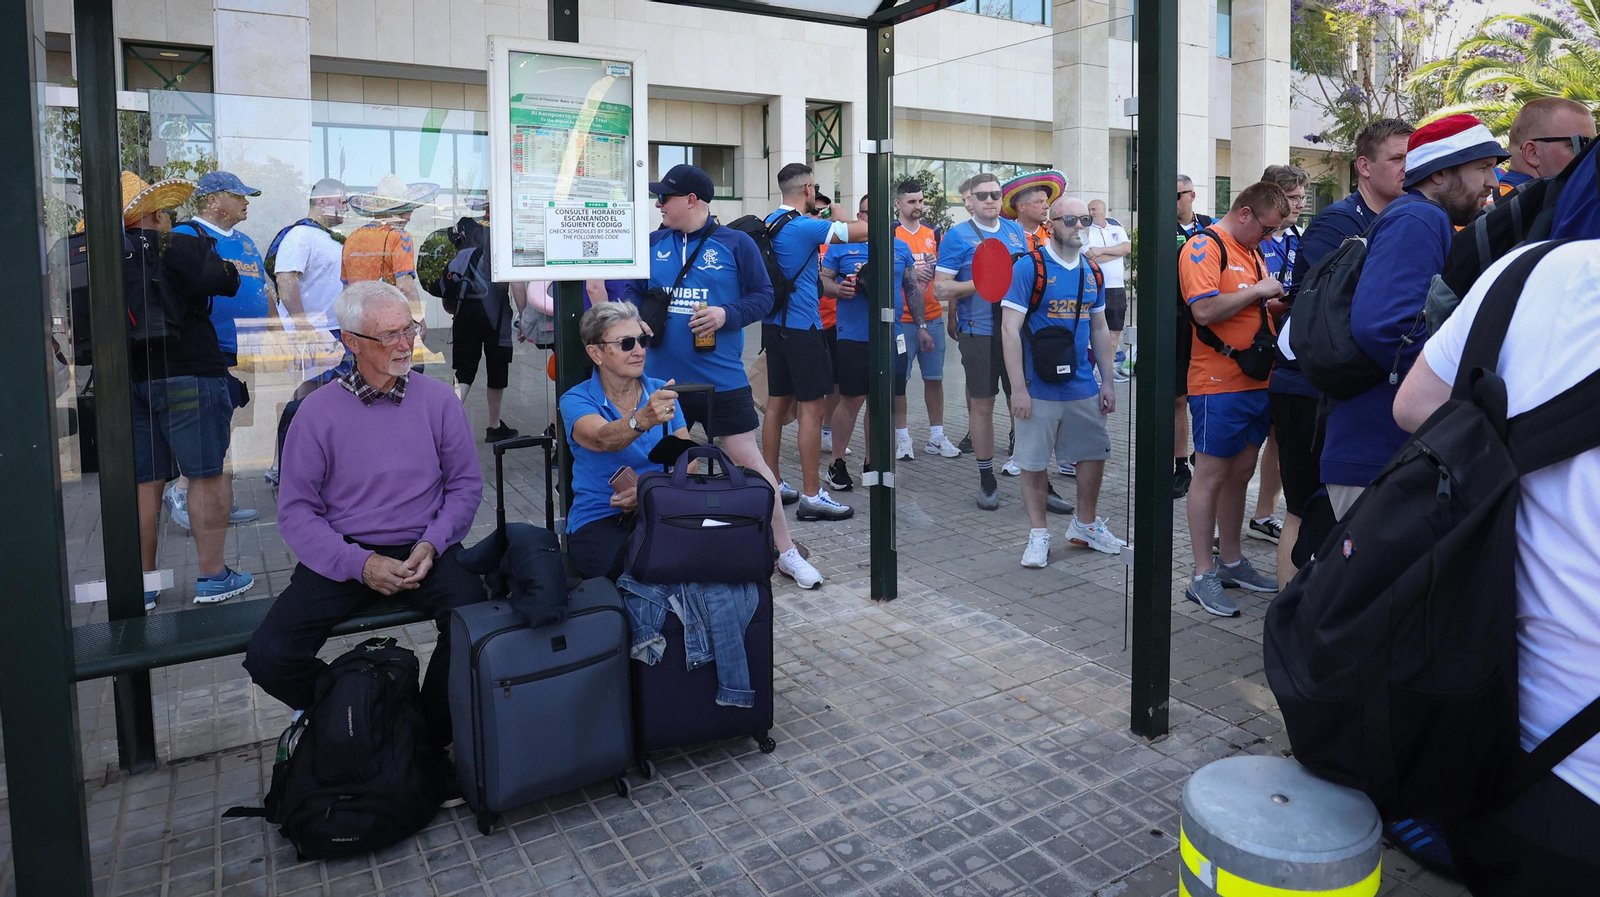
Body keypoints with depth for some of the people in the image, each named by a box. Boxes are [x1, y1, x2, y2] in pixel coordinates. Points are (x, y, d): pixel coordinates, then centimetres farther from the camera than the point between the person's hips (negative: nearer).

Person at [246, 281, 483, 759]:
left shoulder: (438, 399, 3)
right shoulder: (318, 410, -1)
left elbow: (466, 484, 5)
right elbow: (296, 509, -2)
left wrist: (431, 545, -12)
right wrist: (360, 563, -16)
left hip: (424, 549, 0)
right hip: (342, 556, 1)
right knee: (269, 657, -18)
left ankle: (428, 734, -3)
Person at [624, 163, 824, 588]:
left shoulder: (735, 244, -4)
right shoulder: (653, 244, 6)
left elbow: (763, 296, -3)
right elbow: (634, 292, 15)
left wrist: (727, 314, -19)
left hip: (722, 379, -4)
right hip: (663, 378, 4)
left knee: (749, 461, -1)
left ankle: (787, 551, 10)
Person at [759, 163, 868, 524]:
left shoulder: (771, 222, 10)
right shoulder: (805, 226, -15)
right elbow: (865, 232, -16)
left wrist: (818, 216, 20)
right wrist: (837, 215, 3)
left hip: (774, 325, 9)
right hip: (802, 327, -9)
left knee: (778, 404, 13)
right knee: (812, 408, -5)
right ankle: (811, 496, -3)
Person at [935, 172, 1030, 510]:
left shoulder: (1016, 231, 10)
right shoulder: (958, 236, -3)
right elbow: (940, 288, -8)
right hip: (978, 333, -3)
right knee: (982, 406, 5)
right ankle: (987, 479, 18)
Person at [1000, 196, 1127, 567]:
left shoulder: (1092, 271, 9)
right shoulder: (1029, 267, -10)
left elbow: (1099, 329, 16)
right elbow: (1009, 328, -14)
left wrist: (1107, 382, 12)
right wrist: (1018, 388, -18)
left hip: (1083, 387, 6)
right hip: (1039, 389, -6)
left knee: (1095, 453, 14)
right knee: (1034, 463, 3)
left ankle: (1085, 525, 33)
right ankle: (1038, 534, 19)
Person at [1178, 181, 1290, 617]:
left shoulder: (1252, 252, 18)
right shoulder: (1204, 246, -10)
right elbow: (1204, 310, -23)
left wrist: (1277, 302, 8)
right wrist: (1258, 291, -14)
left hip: (1256, 381, 9)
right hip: (1219, 383, -9)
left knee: (1240, 472, 15)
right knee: (1211, 474, -3)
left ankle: (1231, 561, 27)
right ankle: (1203, 576, 4)